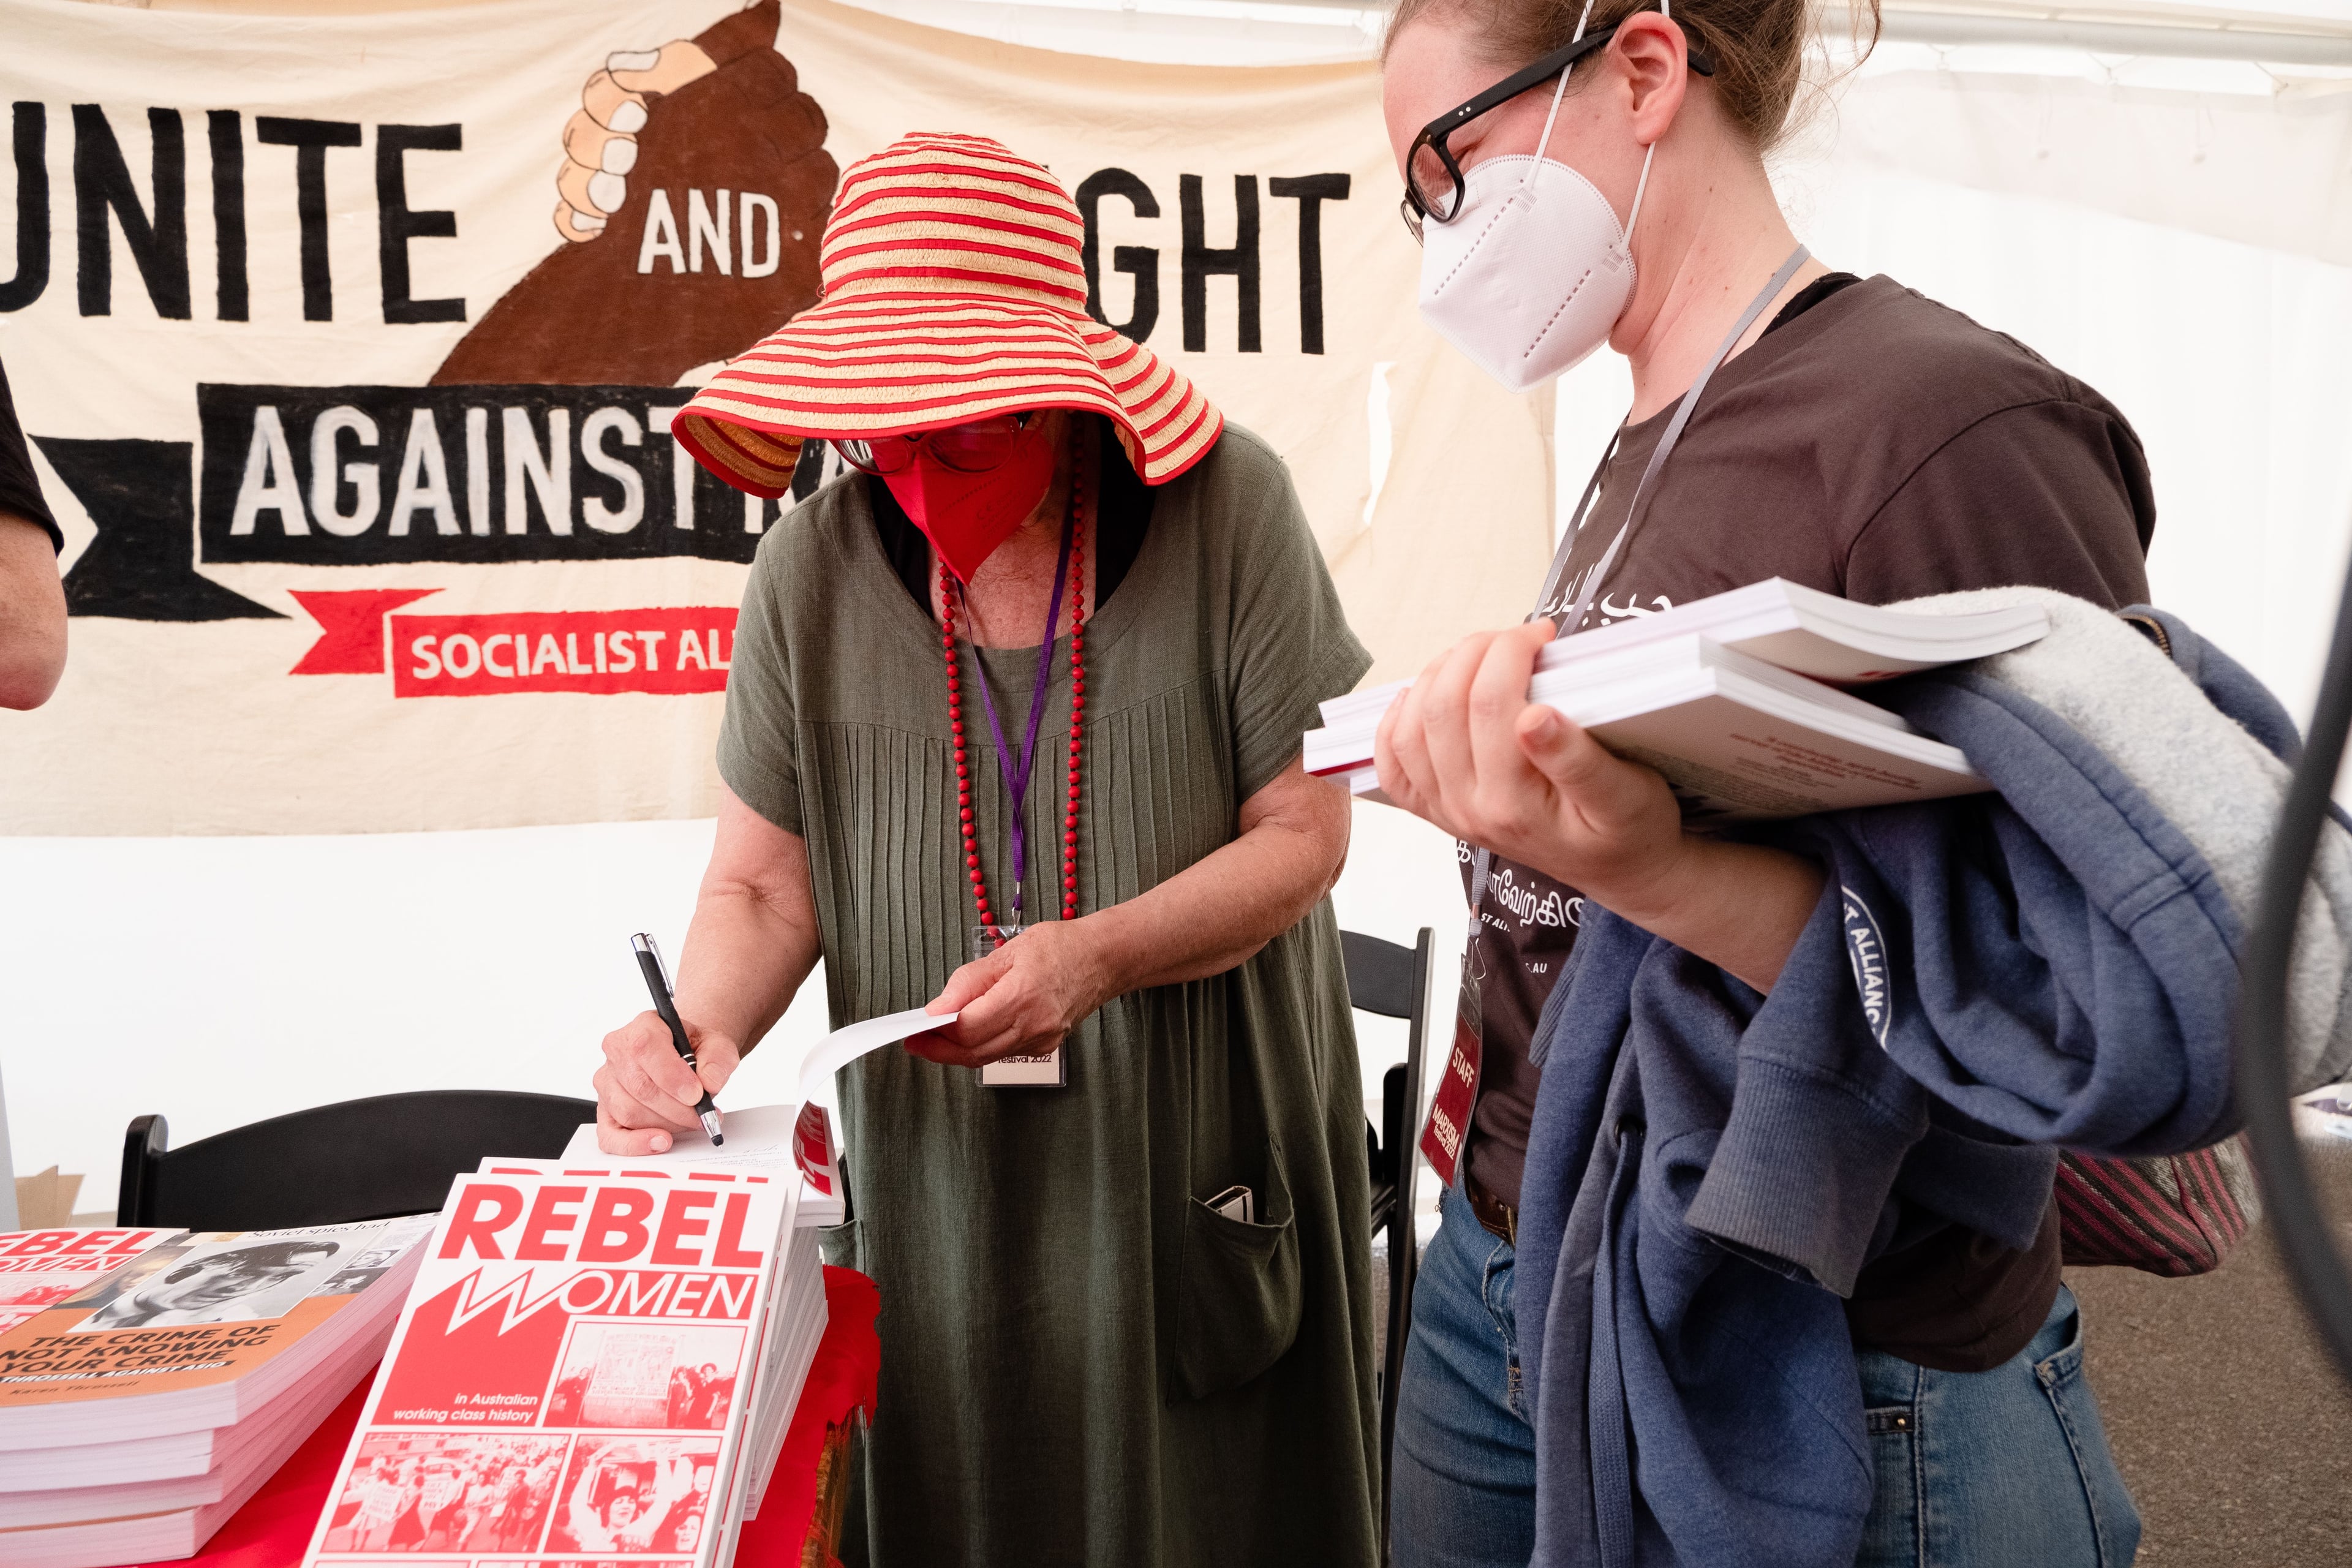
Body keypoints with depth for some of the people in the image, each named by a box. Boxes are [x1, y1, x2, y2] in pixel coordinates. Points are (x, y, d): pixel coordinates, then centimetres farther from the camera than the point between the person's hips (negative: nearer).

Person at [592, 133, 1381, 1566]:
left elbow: (1305, 830, -9)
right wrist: (700, 1040, -20)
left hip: (1208, 1161, -1)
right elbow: (765, 883, 0)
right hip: (941, 1175, 2)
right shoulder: (818, 565, -5)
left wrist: (1096, 956, -23)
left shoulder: (1224, 507, -11)